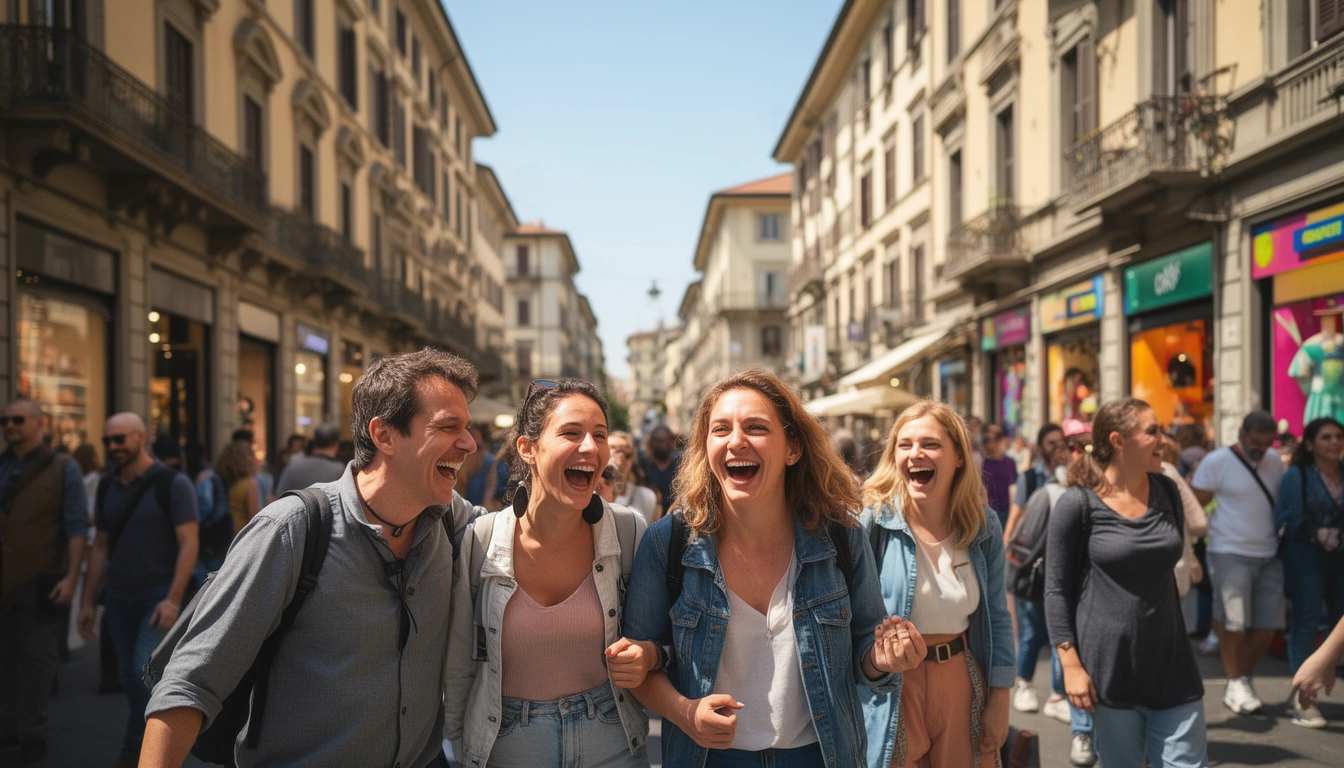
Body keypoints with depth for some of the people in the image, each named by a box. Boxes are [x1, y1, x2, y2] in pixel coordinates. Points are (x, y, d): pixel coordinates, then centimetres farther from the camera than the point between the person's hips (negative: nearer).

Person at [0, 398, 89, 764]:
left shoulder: (62, 469, -2)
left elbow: (77, 527, -6)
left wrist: (71, 577, -14)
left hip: (40, 584, -4)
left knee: (37, 659, 3)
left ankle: (33, 734, 14)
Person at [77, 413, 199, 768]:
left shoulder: (172, 484, -10)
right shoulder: (107, 487, 8)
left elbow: (189, 543, -14)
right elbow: (101, 547, 13)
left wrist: (173, 599, -21)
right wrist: (88, 601, 10)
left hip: (159, 596, -6)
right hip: (119, 597, 6)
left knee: (145, 670, -15)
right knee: (128, 676, 9)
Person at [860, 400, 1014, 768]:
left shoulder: (984, 526, 0)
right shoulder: (872, 521, -13)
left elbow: (997, 619, 6)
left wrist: (999, 702, 6)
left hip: (962, 682, 4)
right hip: (889, 691, -4)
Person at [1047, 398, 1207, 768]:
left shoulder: (1167, 492, 6)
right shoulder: (1078, 503, -10)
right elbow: (1057, 589, -8)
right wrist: (1071, 664, -12)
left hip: (1171, 665, 5)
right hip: (1109, 668, -4)